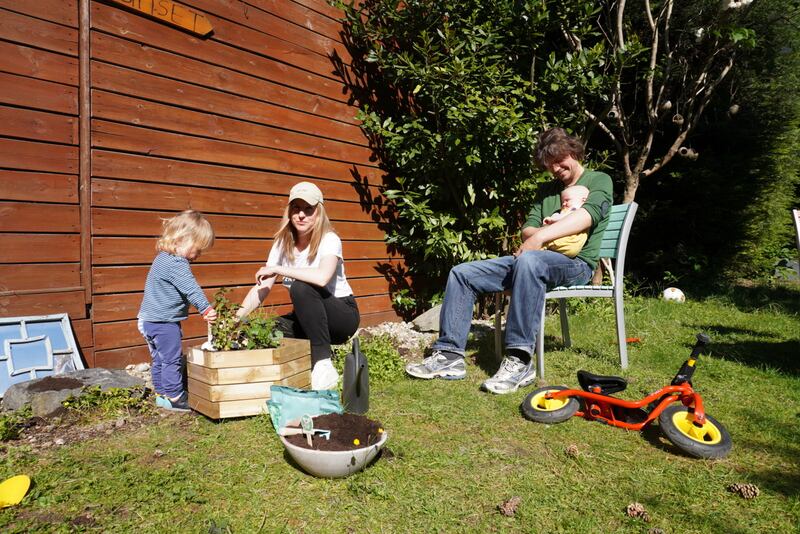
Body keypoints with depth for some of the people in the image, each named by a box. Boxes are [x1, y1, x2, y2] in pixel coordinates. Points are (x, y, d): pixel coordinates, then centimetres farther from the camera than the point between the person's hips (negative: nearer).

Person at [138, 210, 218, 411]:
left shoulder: (163, 258, 13)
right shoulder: (177, 264, -22)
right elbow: (191, 289, -26)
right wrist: (206, 309, -25)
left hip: (149, 320, 11)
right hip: (164, 322, -11)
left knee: (159, 359, 17)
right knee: (172, 359, -1)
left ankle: (161, 394, 28)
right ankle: (175, 397, 6)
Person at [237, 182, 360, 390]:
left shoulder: (329, 240, -18)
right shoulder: (283, 244, -1)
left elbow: (322, 277, -39)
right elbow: (262, 287, -6)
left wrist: (277, 269, -29)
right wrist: (236, 316, -22)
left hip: (342, 314, -5)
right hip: (308, 318, 5)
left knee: (301, 287, -33)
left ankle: (323, 365, -25)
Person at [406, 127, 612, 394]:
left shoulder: (599, 181, 8)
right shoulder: (546, 190, 26)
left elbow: (587, 215, -15)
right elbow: (527, 230, 14)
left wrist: (541, 235, -24)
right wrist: (543, 231, -10)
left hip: (576, 263, -6)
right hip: (535, 259, 7)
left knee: (528, 260, -42)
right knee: (462, 273, -8)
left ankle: (520, 361, -40)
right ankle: (449, 355, -13)